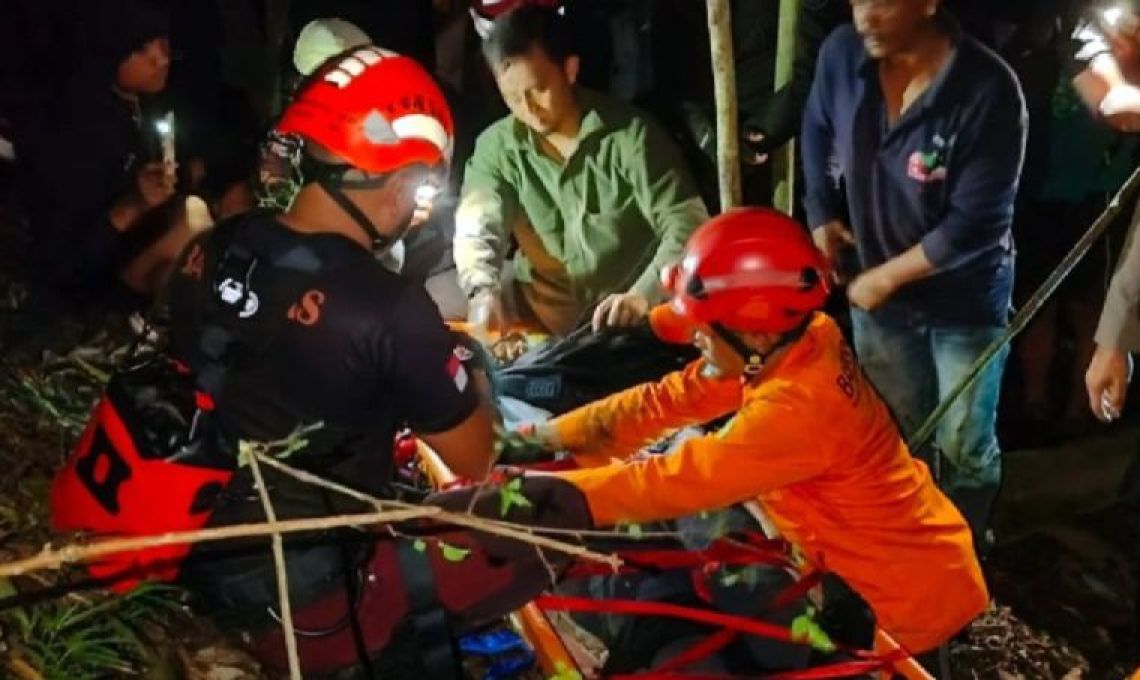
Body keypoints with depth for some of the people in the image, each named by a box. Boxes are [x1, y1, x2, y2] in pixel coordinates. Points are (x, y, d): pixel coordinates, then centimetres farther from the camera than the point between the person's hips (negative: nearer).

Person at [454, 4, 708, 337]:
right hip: (539, 310, 3)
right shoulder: (496, 146, -1)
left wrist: (642, 296, -33)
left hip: (626, 317, -3)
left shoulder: (630, 134, -11)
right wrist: (483, 291, -33)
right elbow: (476, 227, -10)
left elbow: (687, 223, -16)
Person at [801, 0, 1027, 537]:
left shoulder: (988, 90, -27)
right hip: (874, 291, 4)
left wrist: (885, 277, -18)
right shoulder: (842, 54, -13)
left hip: (965, 299, -4)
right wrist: (821, 215, 6)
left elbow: (976, 222, -25)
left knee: (964, 447, 14)